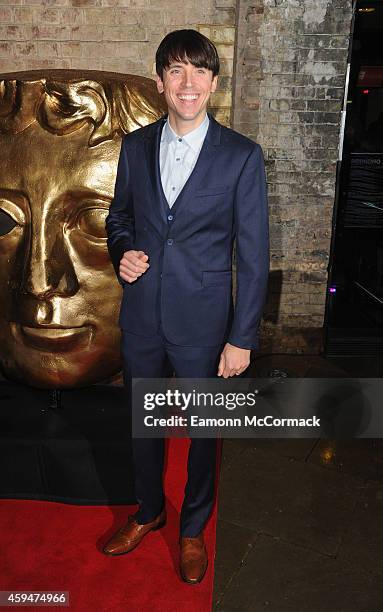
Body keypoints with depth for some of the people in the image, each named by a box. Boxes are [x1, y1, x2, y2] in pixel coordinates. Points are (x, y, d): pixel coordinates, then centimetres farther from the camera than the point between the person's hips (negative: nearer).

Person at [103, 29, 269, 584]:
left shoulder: (242, 156, -8)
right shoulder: (135, 146, 2)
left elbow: (253, 256, -8)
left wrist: (242, 337, -10)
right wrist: (123, 252, -7)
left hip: (203, 321, -3)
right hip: (141, 315, 4)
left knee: (203, 430, 13)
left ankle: (193, 528, 40)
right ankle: (148, 512, 46)